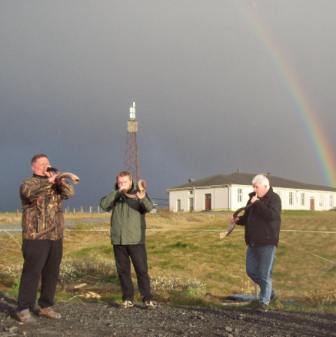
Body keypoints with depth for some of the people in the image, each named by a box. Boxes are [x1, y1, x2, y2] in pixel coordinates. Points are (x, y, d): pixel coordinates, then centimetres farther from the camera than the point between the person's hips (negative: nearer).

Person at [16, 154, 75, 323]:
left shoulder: (55, 185, 16)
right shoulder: (28, 183, -1)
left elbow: (70, 193, -1)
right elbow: (28, 192, -25)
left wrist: (59, 180, -17)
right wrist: (48, 181, -29)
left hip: (56, 237, 6)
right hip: (36, 237, -6)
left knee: (52, 273, 11)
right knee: (32, 273, -5)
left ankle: (45, 306, 23)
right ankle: (23, 309, 3)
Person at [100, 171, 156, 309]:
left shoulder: (138, 195, 1)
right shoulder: (114, 196, 10)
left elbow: (149, 207, -16)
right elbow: (103, 205, -9)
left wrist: (143, 199, -39)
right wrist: (118, 192, -18)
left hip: (136, 240, -3)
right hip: (118, 241, 3)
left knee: (142, 269, -4)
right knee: (123, 270, 7)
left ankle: (147, 299, 2)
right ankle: (128, 298, 16)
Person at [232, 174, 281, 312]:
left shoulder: (274, 198, -8)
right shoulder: (253, 198, 13)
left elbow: (271, 215, -25)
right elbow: (247, 218, 20)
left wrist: (257, 203, -21)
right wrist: (238, 220, 0)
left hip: (267, 243, -7)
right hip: (253, 243, 7)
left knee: (265, 273, -3)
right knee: (251, 271, 11)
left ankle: (264, 301, 9)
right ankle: (269, 292, 30)